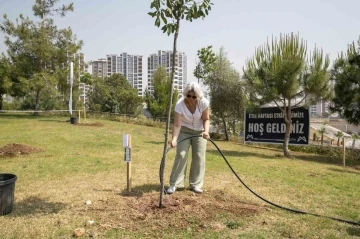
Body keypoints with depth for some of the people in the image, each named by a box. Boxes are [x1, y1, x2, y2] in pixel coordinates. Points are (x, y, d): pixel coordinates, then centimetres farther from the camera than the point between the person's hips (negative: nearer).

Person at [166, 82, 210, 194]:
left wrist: (206, 131, -32)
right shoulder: (180, 104, -29)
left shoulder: (204, 103, -25)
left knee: (199, 157, -3)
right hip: (184, 131, -1)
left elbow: (206, 119, -14)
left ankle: (196, 184, 9)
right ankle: (174, 184, -3)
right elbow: (177, 124, -32)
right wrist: (174, 139, -45)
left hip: (199, 131, 2)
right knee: (181, 155, -11)